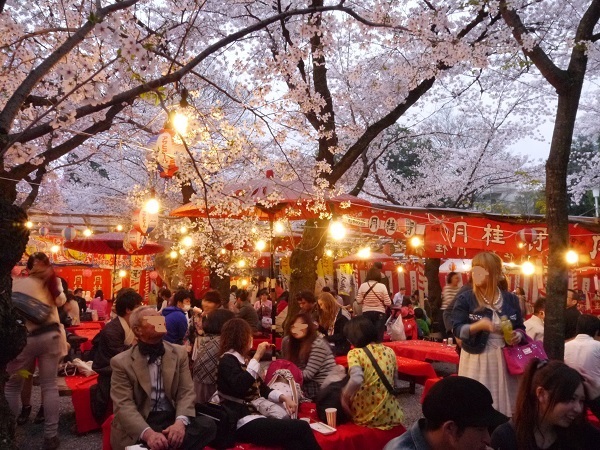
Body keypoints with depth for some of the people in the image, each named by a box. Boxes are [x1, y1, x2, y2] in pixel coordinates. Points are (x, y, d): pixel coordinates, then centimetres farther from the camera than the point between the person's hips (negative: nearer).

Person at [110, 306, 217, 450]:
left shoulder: (179, 353, 9)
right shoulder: (121, 362, -1)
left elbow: (186, 392, 3)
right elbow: (124, 405, -10)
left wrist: (180, 421, -19)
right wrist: (147, 432, -29)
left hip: (172, 419, 6)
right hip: (140, 425, -5)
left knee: (207, 425, -24)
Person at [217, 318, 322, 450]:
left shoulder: (244, 360, 20)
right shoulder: (227, 360, -6)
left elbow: (262, 388, 21)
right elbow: (240, 387, -24)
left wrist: (283, 397, 5)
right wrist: (257, 357, -20)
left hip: (255, 416, 7)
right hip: (242, 423, -7)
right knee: (302, 427, -19)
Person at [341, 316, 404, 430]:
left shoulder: (355, 353, -13)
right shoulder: (389, 351, 3)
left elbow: (356, 380, -29)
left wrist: (344, 396, -14)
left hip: (366, 415, -5)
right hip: (391, 415, 5)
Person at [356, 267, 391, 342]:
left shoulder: (363, 286, -3)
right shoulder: (382, 286, -8)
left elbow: (358, 301, -1)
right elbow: (388, 303, -9)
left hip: (366, 313, 2)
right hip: (379, 313, -2)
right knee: (379, 336, 2)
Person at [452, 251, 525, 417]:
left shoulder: (510, 299, 5)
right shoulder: (465, 299, -5)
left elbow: (520, 327, 14)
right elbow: (457, 330, -9)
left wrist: (518, 335, -8)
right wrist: (478, 325, -25)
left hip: (505, 359, 3)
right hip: (476, 360, -3)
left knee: (505, 403, 10)